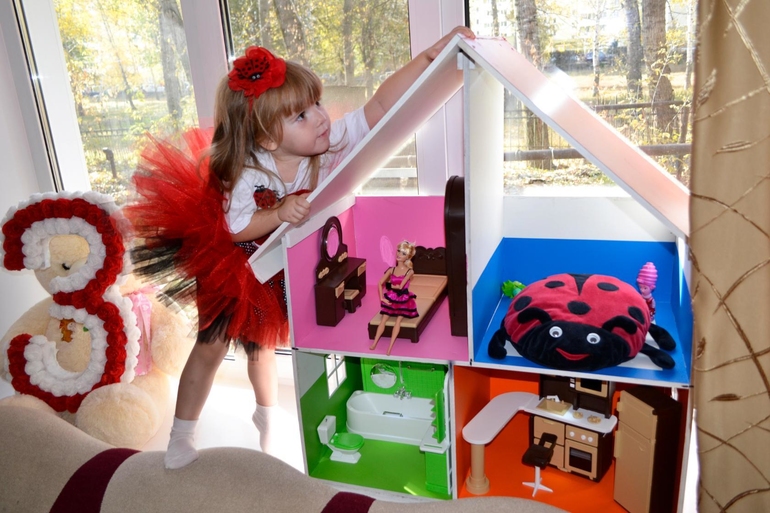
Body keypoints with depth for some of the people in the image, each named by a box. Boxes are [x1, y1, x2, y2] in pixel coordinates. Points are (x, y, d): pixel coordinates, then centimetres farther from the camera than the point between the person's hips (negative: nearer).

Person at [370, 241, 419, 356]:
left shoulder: (410, 271, -12)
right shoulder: (391, 270, -1)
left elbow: (400, 286, -18)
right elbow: (380, 283, -2)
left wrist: (390, 285, -2)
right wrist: (382, 298, -10)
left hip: (403, 299, -3)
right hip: (391, 298, 3)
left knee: (398, 320, -14)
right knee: (384, 319, -4)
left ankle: (390, 347, -17)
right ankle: (374, 343, -6)